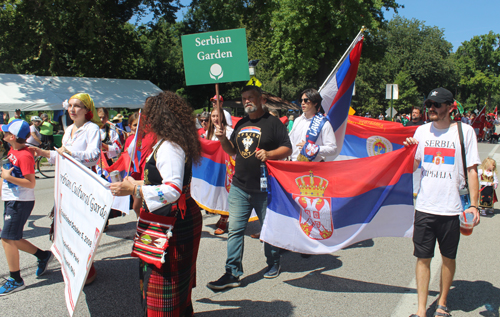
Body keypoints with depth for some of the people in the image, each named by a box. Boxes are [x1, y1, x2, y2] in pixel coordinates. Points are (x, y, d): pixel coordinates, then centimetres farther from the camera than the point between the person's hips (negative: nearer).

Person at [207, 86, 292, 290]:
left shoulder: (273, 122, -3)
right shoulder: (241, 124, 14)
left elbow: (287, 149, -6)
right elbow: (233, 151, 21)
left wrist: (268, 154, -23)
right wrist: (223, 139, 2)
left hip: (264, 188, -5)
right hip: (239, 187, 5)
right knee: (235, 229, 2)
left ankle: (273, 264, 32)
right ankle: (232, 273, 8)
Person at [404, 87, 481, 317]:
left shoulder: (464, 131, -2)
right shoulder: (422, 130, 6)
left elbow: (471, 170, -1)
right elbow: (412, 167, 9)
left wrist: (473, 204, -6)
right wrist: (408, 150, -10)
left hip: (452, 208, -1)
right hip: (424, 206, 2)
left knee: (449, 257, 12)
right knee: (423, 258, 4)